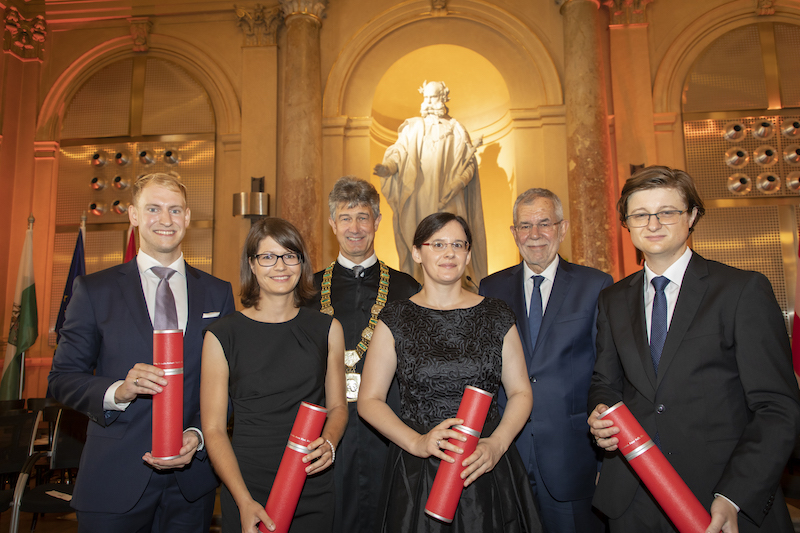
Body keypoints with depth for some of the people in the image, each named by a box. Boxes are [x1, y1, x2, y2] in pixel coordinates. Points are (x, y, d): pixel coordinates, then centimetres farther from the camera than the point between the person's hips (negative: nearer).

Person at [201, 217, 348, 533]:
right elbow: (214, 428, -6)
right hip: (247, 490, -2)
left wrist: (329, 443, -11)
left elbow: (337, 406, 9)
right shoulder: (222, 335, -5)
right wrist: (244, 501, -15)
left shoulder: (327, 329, 2)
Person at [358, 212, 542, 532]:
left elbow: (520, 392, 5)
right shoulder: (395, 320, -1)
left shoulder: (497, 316, 3)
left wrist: (497, 444, -11)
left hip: (487, 473, 1)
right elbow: (369, 401, -1)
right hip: (416, 475, -1)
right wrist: (417, 442, -15)